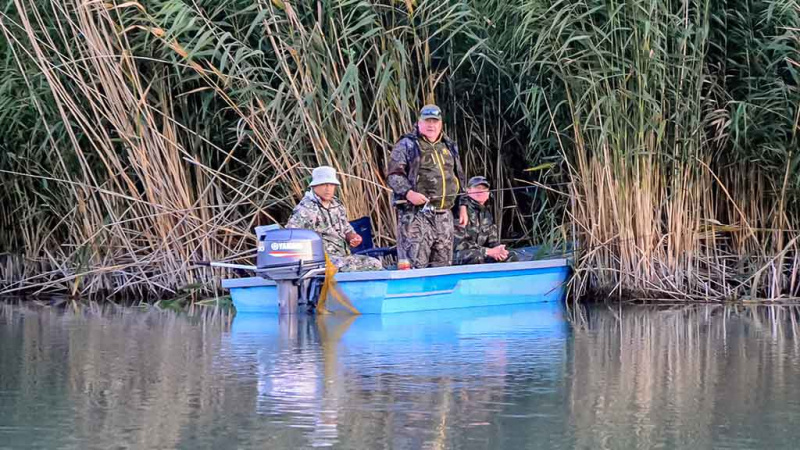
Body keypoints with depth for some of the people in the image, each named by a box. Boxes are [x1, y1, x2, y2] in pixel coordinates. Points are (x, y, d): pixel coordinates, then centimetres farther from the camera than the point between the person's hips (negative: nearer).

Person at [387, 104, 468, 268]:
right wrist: (409, 193, -22)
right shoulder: (407, 145, 1)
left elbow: (459, 179, 26)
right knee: (415, 264, -12)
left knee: (443, 264, 8)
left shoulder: (449, 147, 20)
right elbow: (393, 175, -6)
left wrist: (462, 206, 19)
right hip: (416, 214, -6)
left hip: (444, 216, 6)